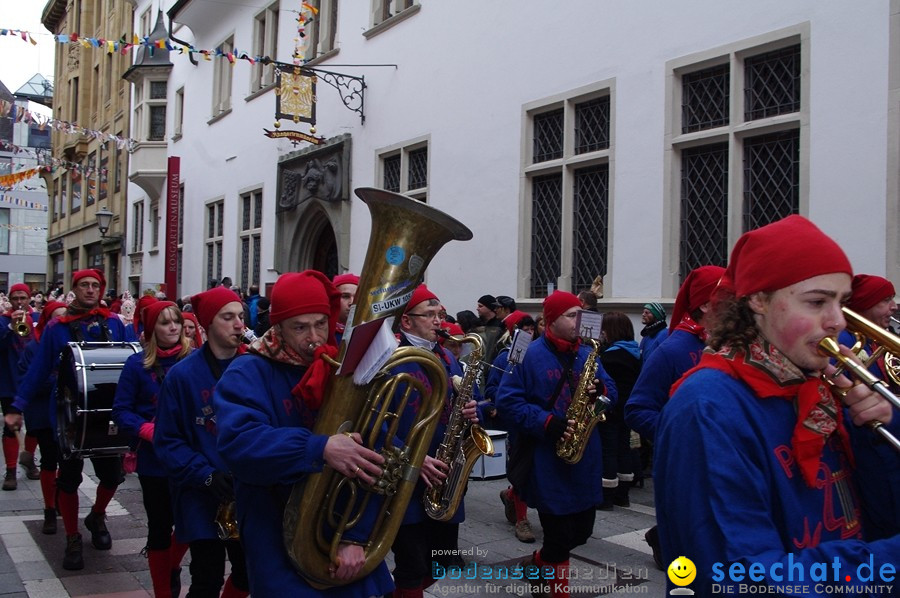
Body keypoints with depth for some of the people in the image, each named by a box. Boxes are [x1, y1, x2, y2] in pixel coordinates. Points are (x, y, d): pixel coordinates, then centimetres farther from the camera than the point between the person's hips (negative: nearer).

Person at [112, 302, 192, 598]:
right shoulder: (137, 364, -3)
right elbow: (121, 410, -2)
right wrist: (147, 430, -17)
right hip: (154, 460, -1)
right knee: (160, 526, 9)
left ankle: (173, 567, 37)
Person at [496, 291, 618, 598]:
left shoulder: (587, 354, 10)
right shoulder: (530, 355, -9)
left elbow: (612, 392, 13)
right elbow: (507, 399, -13)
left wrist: (601, 389, -12)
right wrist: (547, 422, -21)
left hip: (584, 457, 6)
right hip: (546, 460, -6)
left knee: (582, 529, 13)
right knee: (559, 534, 0)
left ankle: (539, 563, 38)